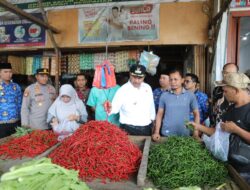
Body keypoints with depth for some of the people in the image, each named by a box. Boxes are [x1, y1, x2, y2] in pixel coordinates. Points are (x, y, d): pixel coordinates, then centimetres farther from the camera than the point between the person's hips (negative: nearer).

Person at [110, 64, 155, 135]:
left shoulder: (148, 88, 1)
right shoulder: (123, 90, -15)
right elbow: (115, 107, -26)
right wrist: (110, 108, -46)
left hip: (146, 129, 5)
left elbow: (151, 105, 11)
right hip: (129, 129, -5)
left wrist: (152, 120, 14)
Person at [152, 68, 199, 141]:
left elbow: (196, 114, 4)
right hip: (166, 134, 0)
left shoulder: (190, 95, -1)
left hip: (184, 135, 0)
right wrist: (156, 132, -4)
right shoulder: (164, 96, 0)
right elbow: (159, 114, 4)